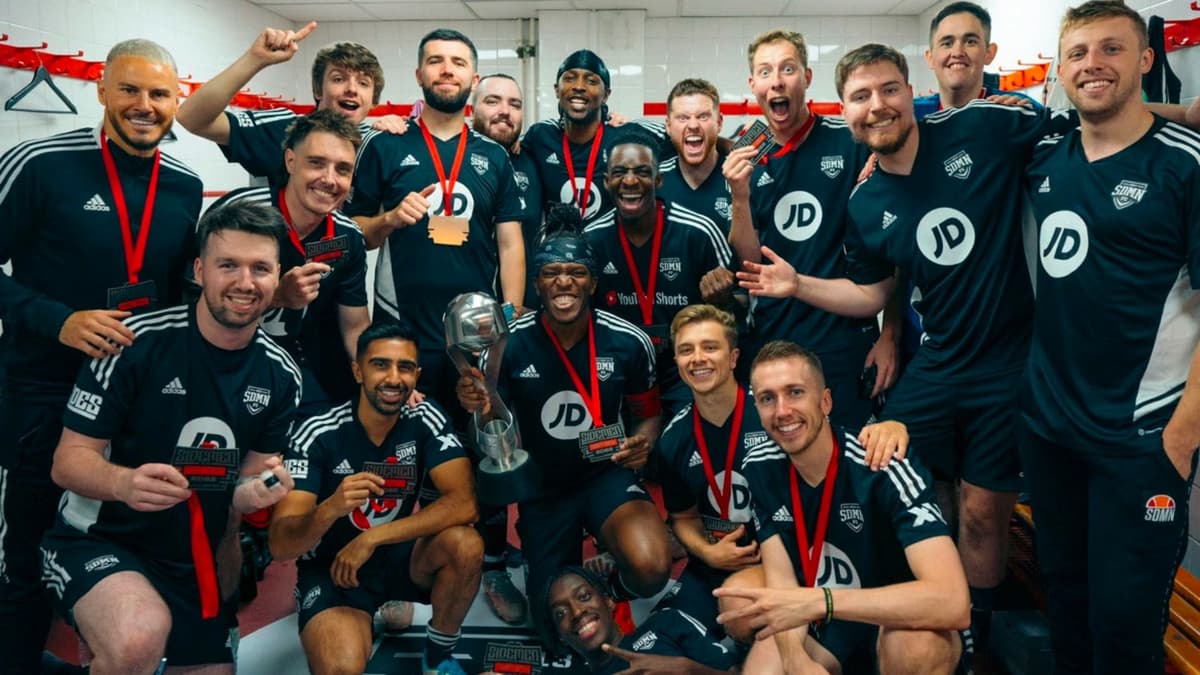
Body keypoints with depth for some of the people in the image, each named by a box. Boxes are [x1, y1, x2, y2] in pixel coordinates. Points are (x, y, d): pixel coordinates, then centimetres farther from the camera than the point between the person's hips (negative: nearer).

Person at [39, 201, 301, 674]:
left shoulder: (280, 375, -5)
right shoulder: (136, 342, -18)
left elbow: (253, 476, 2)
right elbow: (68, 461, -15)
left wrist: (258, 492, -22)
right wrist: (125, 482, -37)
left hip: (193, 557, 5)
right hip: (97, 540, -5)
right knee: (141, 636, -35)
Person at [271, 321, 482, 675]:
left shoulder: (426, 419, -13)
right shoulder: (318, 434, -20)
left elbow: (463, 503, -24)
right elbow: (280, 545, -23)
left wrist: (372, 538, -28)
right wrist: (331, 508, -44)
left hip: (401, 556, 4)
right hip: (331, 568, -3)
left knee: (465, 545, -27)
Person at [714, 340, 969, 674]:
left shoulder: (885, 468, -28)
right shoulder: (759, 467, -9)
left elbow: (953, 602, -37)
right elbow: (781, 574, -7)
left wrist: (817, 602, -42)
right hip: (820, 625, 6)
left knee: (919, 643, -36)